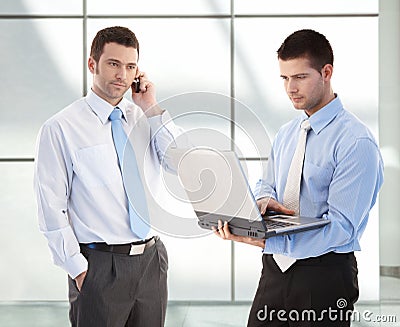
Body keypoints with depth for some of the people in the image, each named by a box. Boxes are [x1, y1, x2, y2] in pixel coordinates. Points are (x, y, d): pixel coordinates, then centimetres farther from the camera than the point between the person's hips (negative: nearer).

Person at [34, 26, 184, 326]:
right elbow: (52, 208, -8)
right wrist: (78, 269, -10)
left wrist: (153, 110, -6)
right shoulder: (61, 128, -7)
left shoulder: (145, 118, 7)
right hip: (100, 265, -5)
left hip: (152, 260, 5)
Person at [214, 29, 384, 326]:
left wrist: (266, 241, -30)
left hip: (325, 275, -6)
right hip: (276, 268, 6)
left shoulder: (356, 142, -16)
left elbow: (342, 226, -21)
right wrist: (263, 200, -7)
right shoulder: (286, 134, 9)